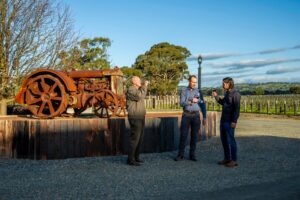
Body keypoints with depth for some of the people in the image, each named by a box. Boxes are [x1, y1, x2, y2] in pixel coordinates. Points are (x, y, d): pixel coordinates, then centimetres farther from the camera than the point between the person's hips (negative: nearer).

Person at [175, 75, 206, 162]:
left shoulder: (198, 92, 9)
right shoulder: (184, 91, 3)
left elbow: (203, 105, 8)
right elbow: (182, 103, -9)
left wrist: (204, 117, 0)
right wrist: (191, 101, -20)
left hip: (196, 115, 2)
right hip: (186, 115, -2)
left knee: (194, 135, 4)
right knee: (183, 135, -2)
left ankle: (192, 154, 14)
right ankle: (180, 154, 5)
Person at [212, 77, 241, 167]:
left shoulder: (235, 94, -13)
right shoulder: (227, 93, 13)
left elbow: (237, 108, -18)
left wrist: (234, 121, -23)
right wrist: (216, 96, 15)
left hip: (230, 121, -9)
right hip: (223, 119, 9)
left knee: (230, 140, -4)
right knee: (223, 139, 11)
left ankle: (234, 160, 4)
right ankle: (227, 158, 20)